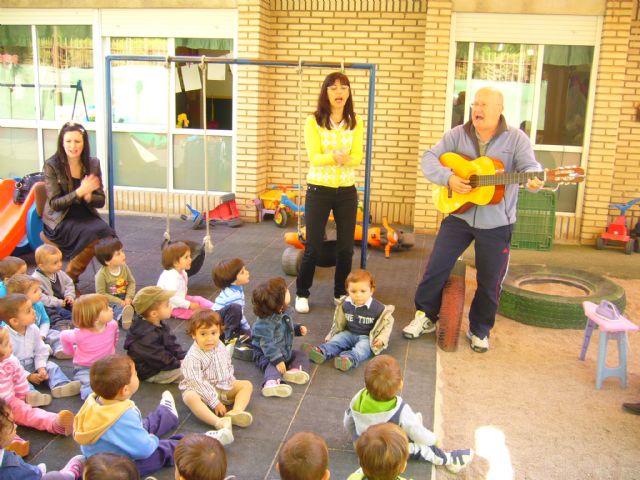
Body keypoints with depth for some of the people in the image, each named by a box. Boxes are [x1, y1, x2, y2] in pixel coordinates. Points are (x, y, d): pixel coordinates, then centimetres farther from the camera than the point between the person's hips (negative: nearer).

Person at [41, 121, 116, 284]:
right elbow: (54, 204, -11)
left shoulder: (93, 164, 3)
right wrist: (79, 192, -25)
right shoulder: (52, 165, -8)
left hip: (86, 215, 5)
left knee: (108, 234, -26)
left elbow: (100, 201, 5)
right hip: (60, 219, -4)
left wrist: (88, 196, -19)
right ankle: (70, 277, -11)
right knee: (92, 234, -31)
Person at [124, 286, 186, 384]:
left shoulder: (160, 324, -2)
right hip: (150, 372, -9)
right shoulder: (146, 336, -33)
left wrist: (184, 357, -4)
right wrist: (179, 363, -15)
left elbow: (171, 344, 6)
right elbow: (161, 359, -26)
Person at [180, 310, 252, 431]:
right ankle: (218, 422, -54)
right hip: (202, 391, -7)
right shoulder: (192, 357, -22)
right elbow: (197, 383, -25)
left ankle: (236, 412, -31)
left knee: (247, 385, -4)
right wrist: (215, 403, -25)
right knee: (190, 397, -36)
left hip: (224, 388, 7)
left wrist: (232, 383, 3)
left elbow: (229, 367, 16)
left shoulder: (221, 347, -1)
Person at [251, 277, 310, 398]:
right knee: (274, 366, -34)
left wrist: (298, 328, 6)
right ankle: (271, 383, -62)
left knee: (302, 355, 3)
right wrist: (277, 360, -35)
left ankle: (294, 370, -25)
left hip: (284, 352, 9)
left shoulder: (282, 314, 1)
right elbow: (267, 344, -32)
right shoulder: (266, 322, -29)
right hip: (265, 354, -9)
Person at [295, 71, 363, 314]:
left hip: (347, 191, 3)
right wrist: (333, 157, -32)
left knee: (346, 247, 8)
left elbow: (358, 157, -4)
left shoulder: (356, 123, 3)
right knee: (313, 246, 1)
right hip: (318, 189, -3)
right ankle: (302, 293, 19)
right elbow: (314, 157, -13)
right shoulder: (313, 122, -5)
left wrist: (345, 159, -27)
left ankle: (341, 293, 26)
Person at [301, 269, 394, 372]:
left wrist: (382, 337, -18)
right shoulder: (346, 305, -1)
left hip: (367, 337, -4)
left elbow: (388, 323, -5)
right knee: (336, 340, -20)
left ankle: (349, 358, -61)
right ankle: (321, 352, -44)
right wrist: (331, 334, 9)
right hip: (349, 333, 5)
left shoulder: (378, 308, -14)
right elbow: (340, 322, 14)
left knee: (362, 348, -34)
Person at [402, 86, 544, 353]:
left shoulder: (516, 138, -3)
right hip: (459, 215, 2)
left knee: (490, 282, 8)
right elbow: (429, 158, -2)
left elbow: (529, 166, -13)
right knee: (436, 267, 2)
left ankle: (479, 330, 27)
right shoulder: (457, 134, 2)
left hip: (496, 223, -1)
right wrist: (449, 178, -19)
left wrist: (533, 180, -37)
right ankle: (426, 316, 22)